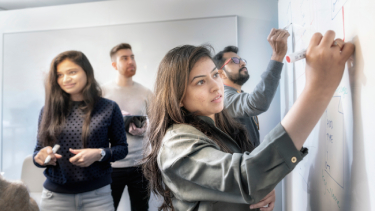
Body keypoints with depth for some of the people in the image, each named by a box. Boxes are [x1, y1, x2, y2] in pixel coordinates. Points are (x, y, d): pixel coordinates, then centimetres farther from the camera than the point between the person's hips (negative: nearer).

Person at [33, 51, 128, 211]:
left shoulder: (109, 108, -5)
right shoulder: (48, 110, 0)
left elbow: (122, 148, 0)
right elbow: (38, 150, 8)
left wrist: (99, 154, -17)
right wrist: (41, 156, -14)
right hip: (55, 195, 2)